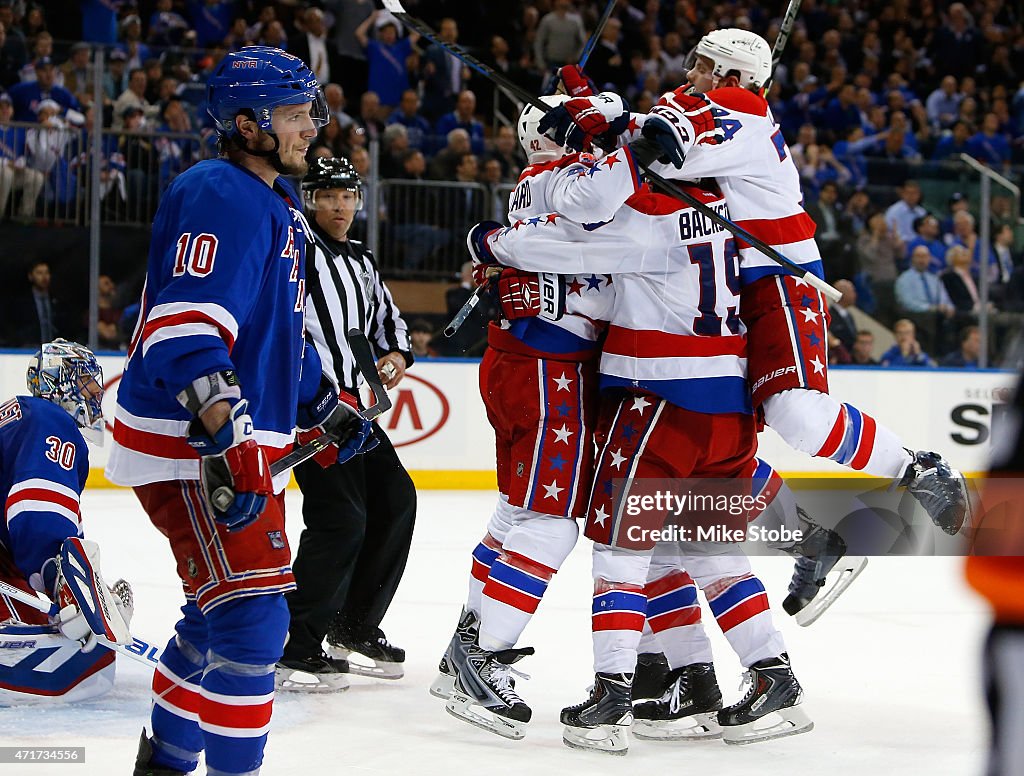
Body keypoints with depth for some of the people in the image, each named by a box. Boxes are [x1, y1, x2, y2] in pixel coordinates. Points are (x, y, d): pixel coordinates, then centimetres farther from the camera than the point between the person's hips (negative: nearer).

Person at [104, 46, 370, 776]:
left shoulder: (278, 206, 18)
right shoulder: (220, 198, -17)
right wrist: (230, 445, -34)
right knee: (251, 620, -16)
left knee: (222, 614, 21)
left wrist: (325, 409, 27)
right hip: (188, 445, -11)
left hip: (238, 443, 11)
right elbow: (185, 331, -27)